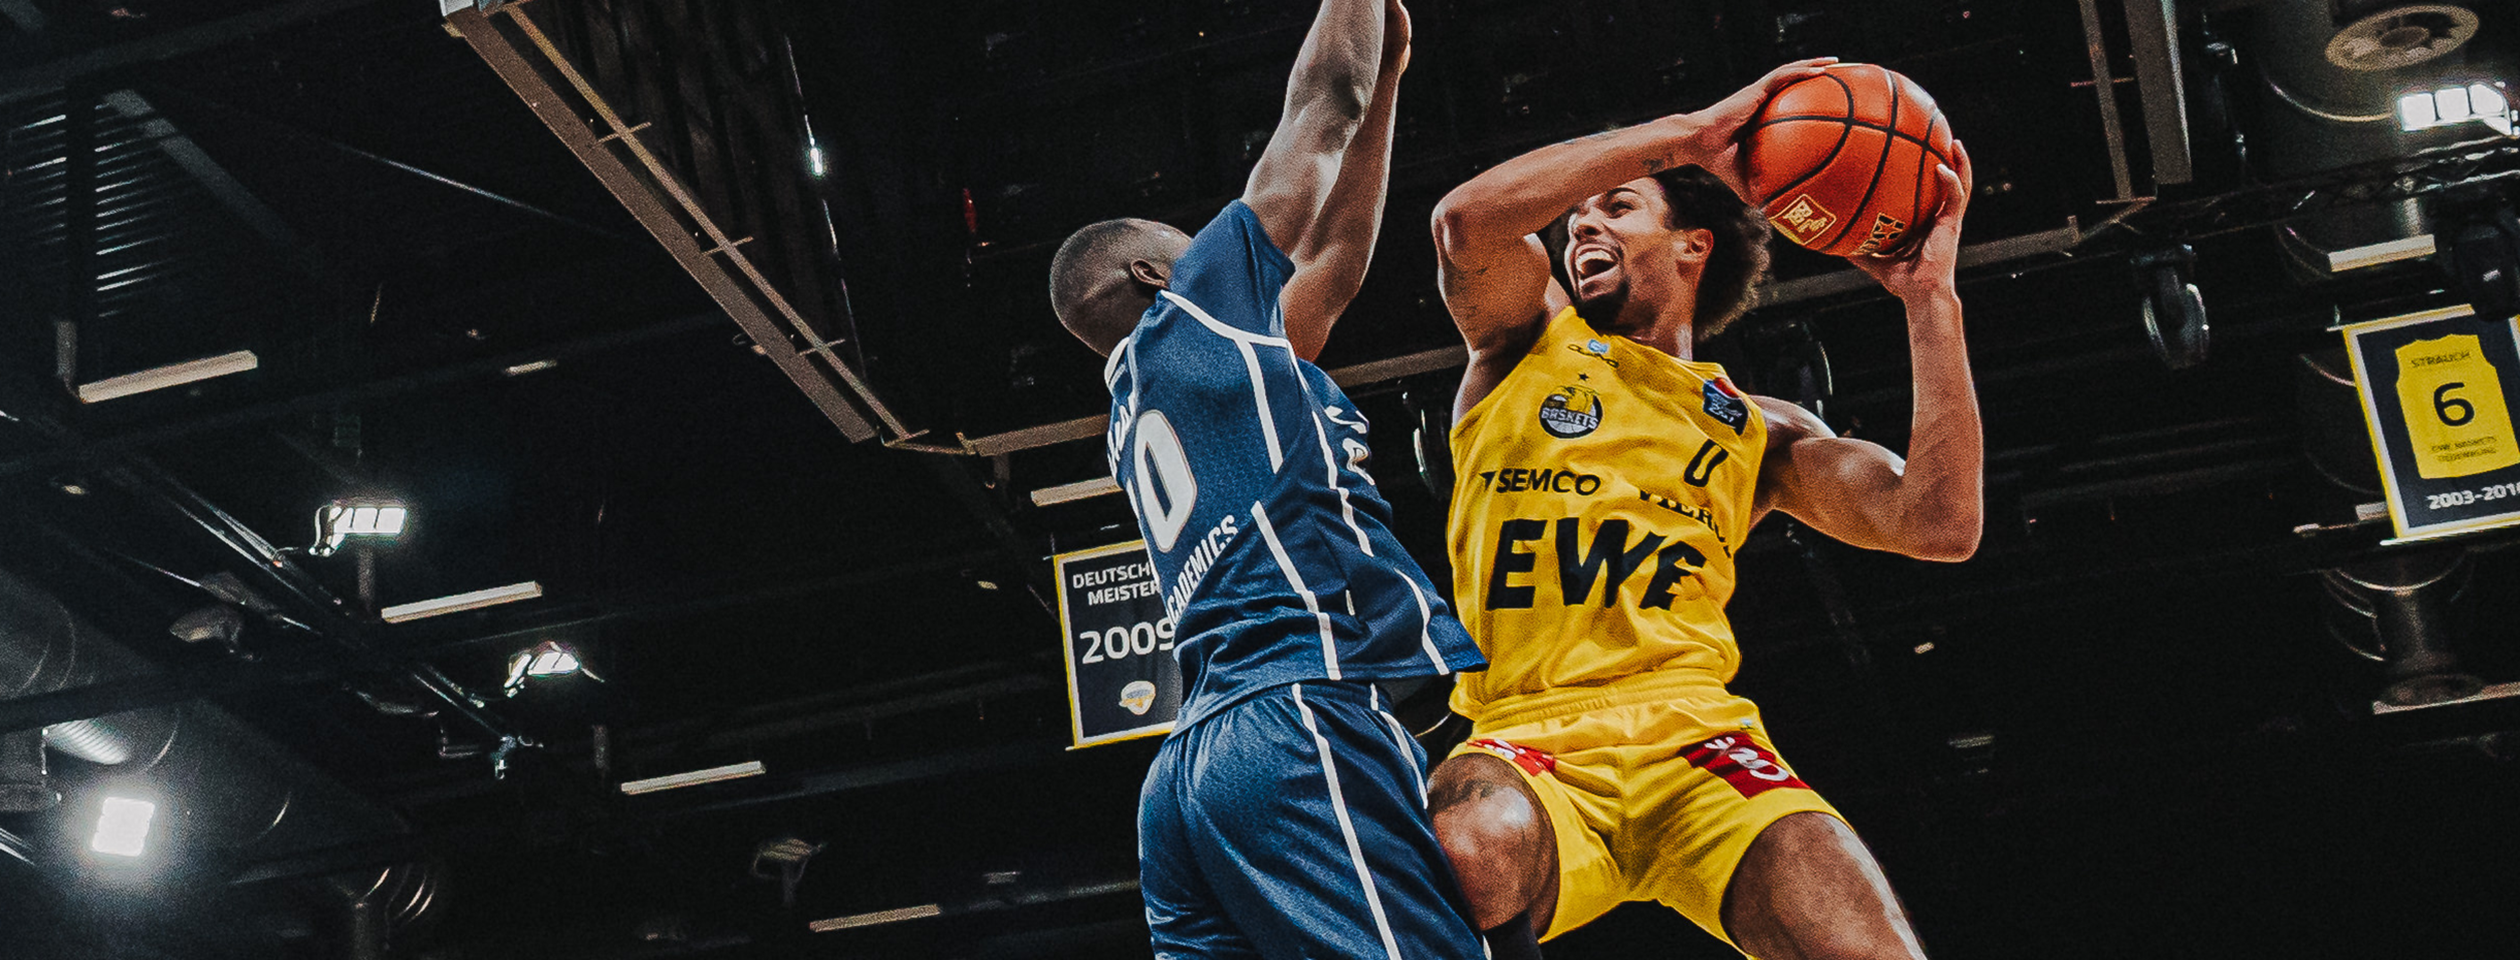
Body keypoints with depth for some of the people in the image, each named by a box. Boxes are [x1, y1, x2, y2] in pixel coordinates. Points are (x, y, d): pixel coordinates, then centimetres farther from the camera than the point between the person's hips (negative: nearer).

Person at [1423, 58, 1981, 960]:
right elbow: (1466, 223, -5)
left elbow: (1940, 525, 8)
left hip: (1691, 735, 2)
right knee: (1465, 855, -39)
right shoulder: (1529, 335, 19)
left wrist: (1929, 295, 6)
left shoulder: (1755, 429, 23)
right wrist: (1680, 133, -1)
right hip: (1527, 744, -1)